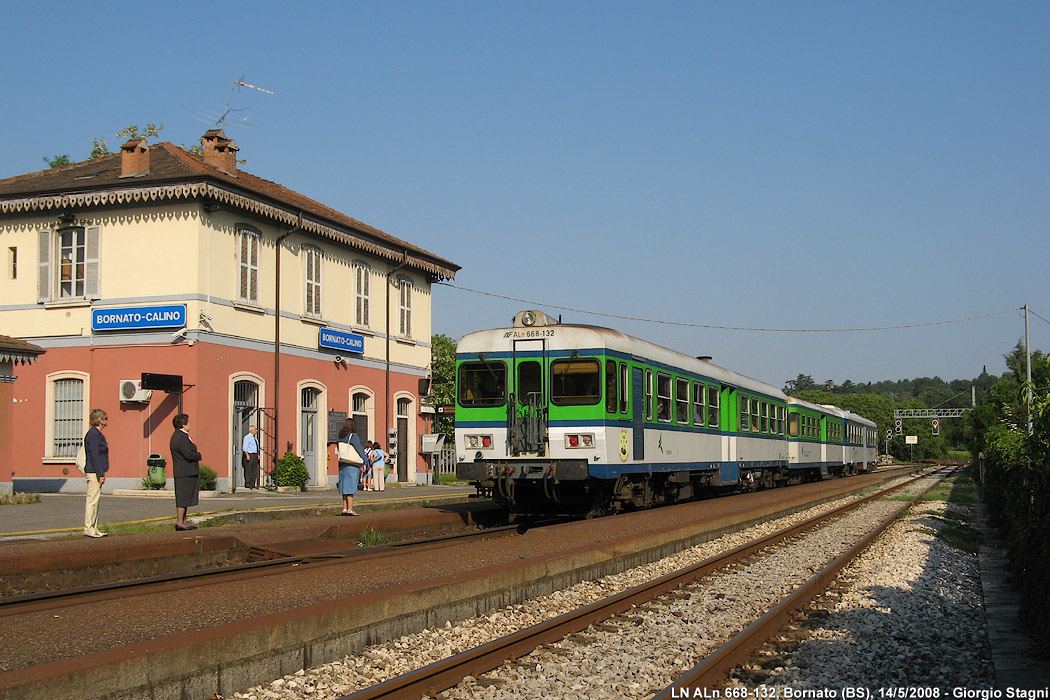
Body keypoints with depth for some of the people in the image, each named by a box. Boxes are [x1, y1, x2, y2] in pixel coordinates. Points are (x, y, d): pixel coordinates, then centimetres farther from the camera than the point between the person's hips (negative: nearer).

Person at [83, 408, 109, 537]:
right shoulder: (93, 435, -14)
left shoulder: (96, 434, 16)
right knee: (92, 500, -7)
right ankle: (88, 528, -4)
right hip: (94, 472, -10)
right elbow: (94, 456, -19)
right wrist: (100, 474, -19)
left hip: (96, 472, 10)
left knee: (96, 499, 11)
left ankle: (94, 528, 15)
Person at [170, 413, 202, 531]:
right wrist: (198, 455, -6)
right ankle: (179, 522, -5)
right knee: (183, 497, -7)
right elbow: (189, 455, -24)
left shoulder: (178, 435, 17)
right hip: (185, 473, -11)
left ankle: (183, 521, 18)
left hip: (186, 472, 11)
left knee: (184, 498, 13)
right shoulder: (181, 437, -18)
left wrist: (195, 455, 4)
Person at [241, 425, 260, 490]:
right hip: (249, 455, -8)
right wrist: (247, 455, -21)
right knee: (248, 470, -6)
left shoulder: (255, 437, 17)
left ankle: (253, 484, 9)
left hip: (255, 455, 8)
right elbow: (245, 447, -13)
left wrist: (257, 455, 15)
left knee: (254, 470, 6)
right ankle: (248, 484, -4)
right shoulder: (247, 437, -8)